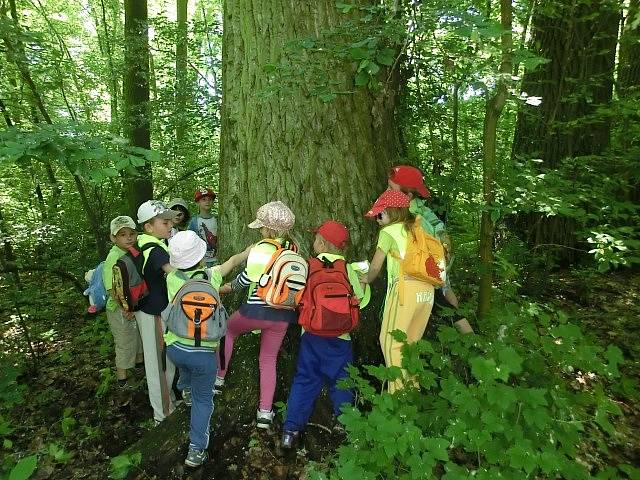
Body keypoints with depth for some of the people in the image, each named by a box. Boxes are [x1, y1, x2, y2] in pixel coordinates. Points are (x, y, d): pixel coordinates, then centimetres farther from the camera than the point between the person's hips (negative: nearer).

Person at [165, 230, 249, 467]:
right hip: (203, 352, -3)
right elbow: (232, 262, 10)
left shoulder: (172, 278, -5)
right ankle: (196, 450, 18)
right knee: (202, 398, 15)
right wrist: (249, 252, 28)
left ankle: (185, 391, 64)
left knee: (185, 367, 38)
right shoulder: (212, 275, -8)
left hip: (174, 347, 3)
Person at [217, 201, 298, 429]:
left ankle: (219, 378, 32)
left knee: (228, 330, 27)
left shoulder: (261, 249, -14)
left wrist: (224, 288, 10)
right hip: (282, 315, 4)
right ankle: (265, 412, 16)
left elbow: (245, 279, -8)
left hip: (256, 310, -4)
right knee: (269, 360, 16)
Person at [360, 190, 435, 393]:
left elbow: (375, 267, 7)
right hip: (427, 290, 7)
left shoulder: (389, 231, 3)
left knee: (392, 342, 0)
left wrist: (366, 279, 26)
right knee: (411, 342, 14)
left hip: (405, 287, -7)